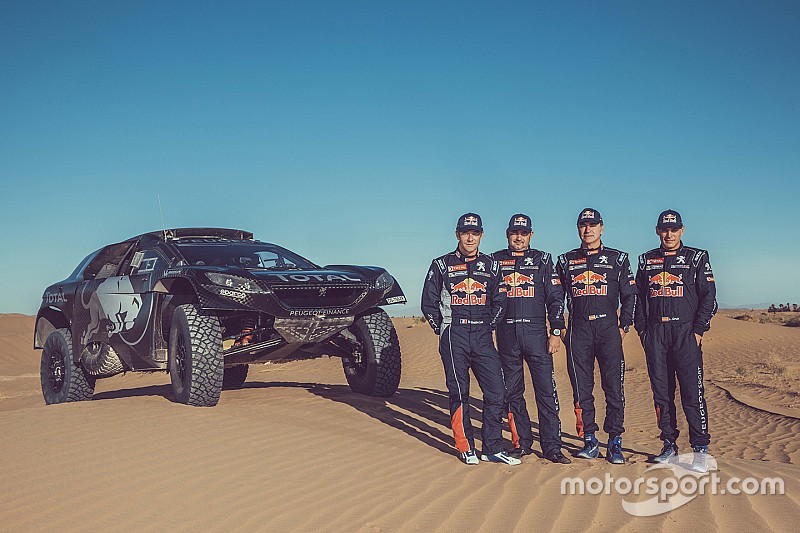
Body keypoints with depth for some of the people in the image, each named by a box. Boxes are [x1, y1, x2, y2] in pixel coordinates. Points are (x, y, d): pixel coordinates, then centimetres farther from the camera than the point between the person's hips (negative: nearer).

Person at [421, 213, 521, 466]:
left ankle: (493, 449, 6)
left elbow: (499, 302, 16)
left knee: (496, 391, -3)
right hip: (453, 338, -2)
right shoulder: (442, 265, 5)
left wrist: (488, 326, 7)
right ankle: (466, 448, 10)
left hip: (482, 337, 2)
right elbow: (429, 303, 6)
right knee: (459, 393, 0)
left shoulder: (491, 266, 12)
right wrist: (443, 330, 4)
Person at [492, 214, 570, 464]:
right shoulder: (495, 261, 11)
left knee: (546, 391, -4)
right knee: (512, 392, 6)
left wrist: (556, 332, -2)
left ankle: (552, 447, 0)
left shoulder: (542, 260, 9)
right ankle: (521, 443, 16)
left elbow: (555, 298, 6)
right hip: (506, 335, 2)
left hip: (536, 333, -1)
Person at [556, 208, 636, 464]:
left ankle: (614, 443, 2)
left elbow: (629, 296, 10)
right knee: (582, 388, 1)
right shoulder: (566, 261, 14)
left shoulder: (617, 258, 11)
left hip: (608, 329, -1)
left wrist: (624, 326, 1)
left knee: (614, 386, -5)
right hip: (578, 330, 1)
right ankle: (589, 441, 9)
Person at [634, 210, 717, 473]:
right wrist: (642, 329, 6)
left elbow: (708, 297, 2)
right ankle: (669, 445, 13)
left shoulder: (697, 258, 7)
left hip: (685, 332, -3)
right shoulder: (646, 260, 16)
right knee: (661, 392, 5)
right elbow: (639, 297, 16)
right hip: (654, 333, 3)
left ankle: (700, 449, -4)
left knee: (692, 391, -8)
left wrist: (698, 330, -7)